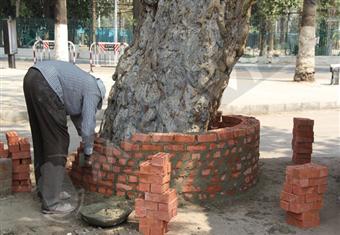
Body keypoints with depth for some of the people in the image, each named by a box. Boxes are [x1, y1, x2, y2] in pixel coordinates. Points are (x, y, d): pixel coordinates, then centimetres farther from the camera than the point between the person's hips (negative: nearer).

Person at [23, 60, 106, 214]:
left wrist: (84, 137, 49)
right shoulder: (93, 91, 6)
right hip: (45, 86, -10)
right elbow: (88, 125, 2)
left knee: (42, 139, 18)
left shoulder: (83, 83, 30)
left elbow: (76, 113, 42)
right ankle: (50, 202, 2)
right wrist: (88, 151, 17)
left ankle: (45, 189, 30)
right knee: (57, 143, -2)